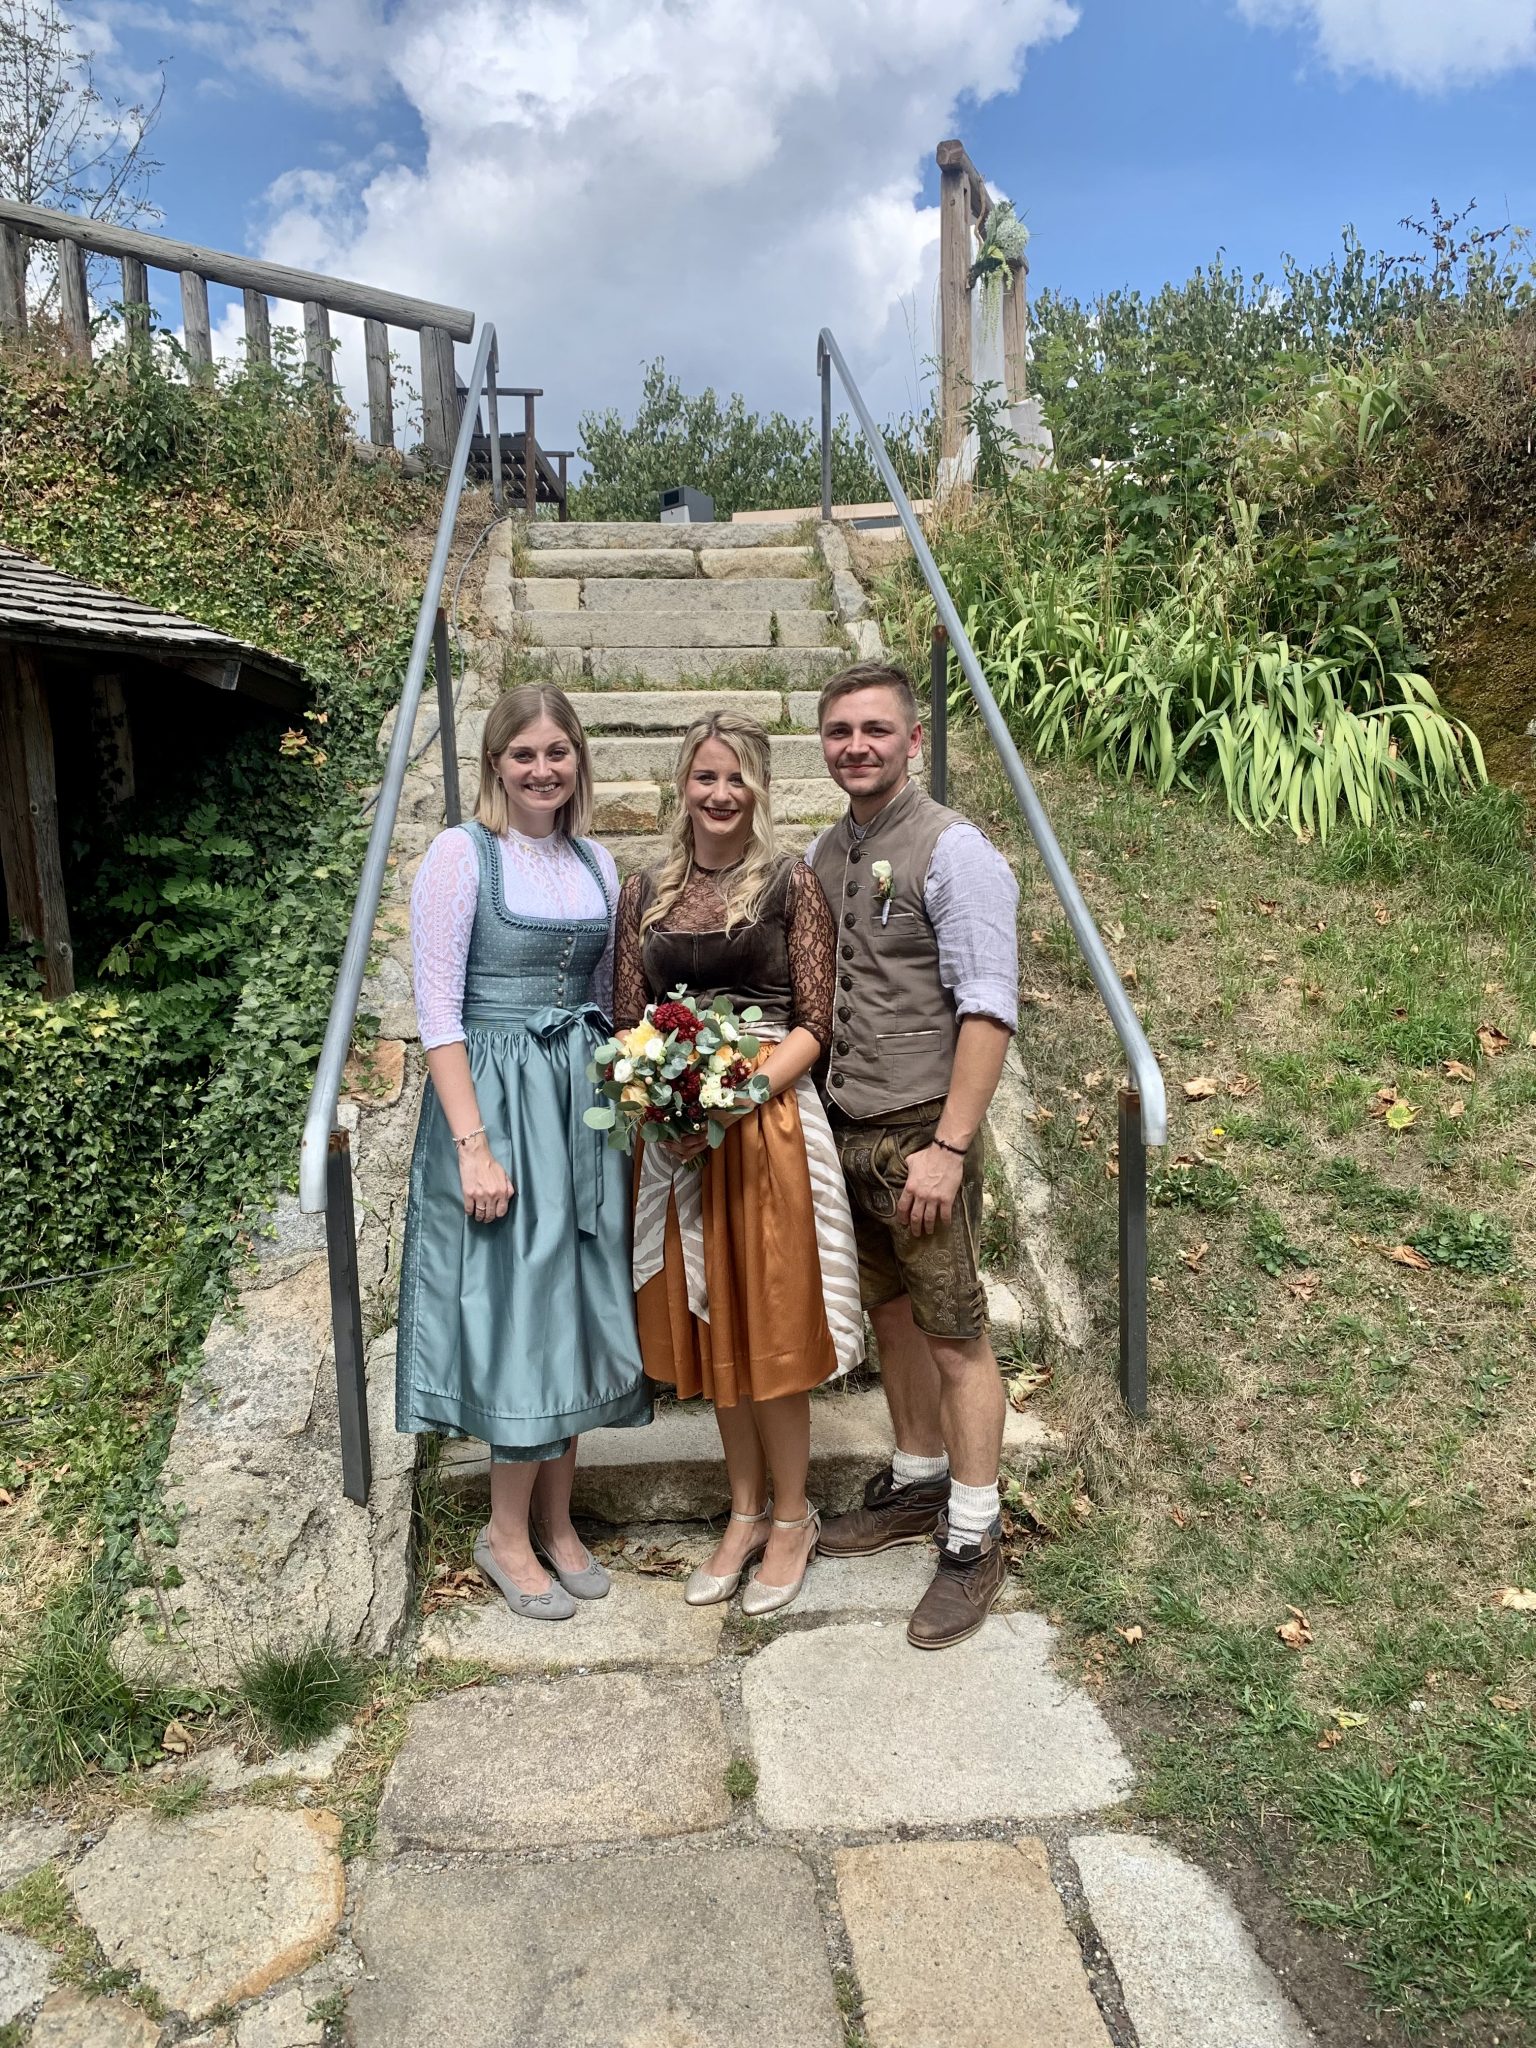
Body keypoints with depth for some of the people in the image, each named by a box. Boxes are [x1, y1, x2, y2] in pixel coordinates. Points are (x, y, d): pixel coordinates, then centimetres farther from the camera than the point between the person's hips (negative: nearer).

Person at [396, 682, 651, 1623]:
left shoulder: (597, 864, 9)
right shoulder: (462, 853, -8)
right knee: (519, 1305, 0)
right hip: (496, 1101, -6)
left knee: (577, 1305, 11)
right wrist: (473, 1145, -18)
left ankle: (555, 1518, 27)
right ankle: (508, 1531, 20)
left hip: (584, 1102, 6)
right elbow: (437, 1009, -13)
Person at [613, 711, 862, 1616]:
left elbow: (815, 1024, -7)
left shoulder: (792, 885, -3)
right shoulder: (646, 893, 8)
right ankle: (746, 1513, 32)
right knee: (708, 1328, 14)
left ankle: (792, 1519, 26)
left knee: (770, 1329, 5)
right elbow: (628, 1022, 8)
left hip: (769, 1124, -4)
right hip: (673, 1135, 4)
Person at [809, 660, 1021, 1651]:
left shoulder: (953, 851, -12)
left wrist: (948, 1145, -21)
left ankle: (973, 1541, 16)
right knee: (891, 1318, 19)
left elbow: (988, 1008, -17)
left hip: (920, 1134, -7)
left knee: (955, 1337, 3)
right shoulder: (822, 854, 11)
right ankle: (917, 1484, 37)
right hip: (843, 1131, 7)